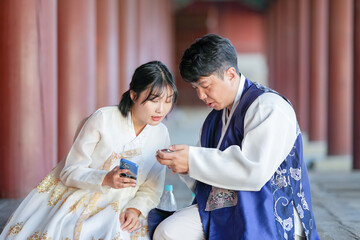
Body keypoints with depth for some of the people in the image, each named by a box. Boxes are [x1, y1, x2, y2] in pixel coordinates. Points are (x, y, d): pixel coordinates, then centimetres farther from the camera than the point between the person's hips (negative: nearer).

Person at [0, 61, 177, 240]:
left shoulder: (161, 134, 2)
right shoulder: (103, 119, -12)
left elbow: (152, 189, 9)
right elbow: (70, 172, -11)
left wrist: (135, 209, -12)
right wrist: (106, 179, -28)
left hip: (114, 211, 3)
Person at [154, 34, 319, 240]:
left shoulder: (269, 107, -10)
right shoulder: (215, 118, 18)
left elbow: (255, 171, -23)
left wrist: (193, 160, -19)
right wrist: (180, 163, 0)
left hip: (270, 218, -8)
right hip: (218, 211, 8)